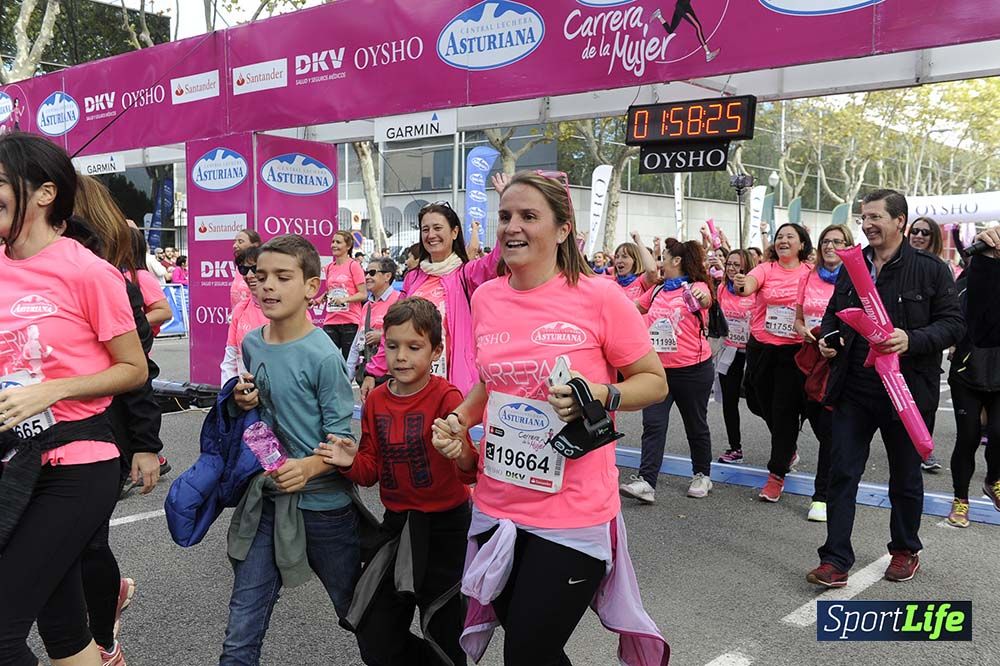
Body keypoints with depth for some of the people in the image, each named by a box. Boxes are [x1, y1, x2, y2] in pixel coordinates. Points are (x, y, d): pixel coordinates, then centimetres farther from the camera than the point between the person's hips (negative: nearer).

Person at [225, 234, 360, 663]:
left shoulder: (323, 356, -16)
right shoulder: (251, 345, 3)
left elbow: (341, 439, -13)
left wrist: (308, 468, -31)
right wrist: (243, 404, -3)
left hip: (321, 503, -4)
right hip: (265, 499, 5)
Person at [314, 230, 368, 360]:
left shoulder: (353, 266, -4)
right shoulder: (329, 267, 12)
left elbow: (363, 295, -8)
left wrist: (344, 299, -21)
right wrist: (317, 300, 11)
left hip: (350, 321, -5)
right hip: (331, 321, 5)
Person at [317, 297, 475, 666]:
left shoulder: (446, 397, -15)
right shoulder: (376, 400, 1)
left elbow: (471, 473, -23)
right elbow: (372, 470, 7)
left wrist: (461, 452, -45)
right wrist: (351, 462, -14)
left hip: (443, 525, -5)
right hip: (396, 523, 5)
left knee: (443, 636, 9)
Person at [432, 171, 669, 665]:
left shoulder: (599, 296, -12)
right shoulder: (486, 298, 3)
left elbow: (655, 382, -4)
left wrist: (601, 396, -22)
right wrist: (460, 418, 2)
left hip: (572, 515, -5)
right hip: (496, 508, 5)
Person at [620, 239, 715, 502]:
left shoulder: (696, 286, -8)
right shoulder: (657, 290, 10)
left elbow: (705, 300, -33)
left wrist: (701, 299, -54)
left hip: (692, 369, -5)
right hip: (658, 369, 5)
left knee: (695, 425, 11)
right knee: (653, 425, -7)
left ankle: (702, 475, 30)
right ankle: (646, 482, -12)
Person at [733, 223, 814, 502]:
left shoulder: (811, 272, -1)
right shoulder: (766, 268, -3)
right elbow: (750, 284, -24)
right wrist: (741, 285, -47)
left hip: (794, 350, -2)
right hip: (761, 348, 2)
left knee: (784, 410, -2)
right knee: (763, 404, 15)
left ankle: (777, 474, 8)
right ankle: (788, 450, 42)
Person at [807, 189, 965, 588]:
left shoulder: (930, 269, -6)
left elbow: (953, 323, -7)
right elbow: (833, 314, 20)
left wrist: (913, 340, -24)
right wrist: (828, 338, -1)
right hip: (853, 390, 3)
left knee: (905, 479, 14)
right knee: (842, 474, 0)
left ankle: (905, 551, 34)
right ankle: (836, 561, 5)